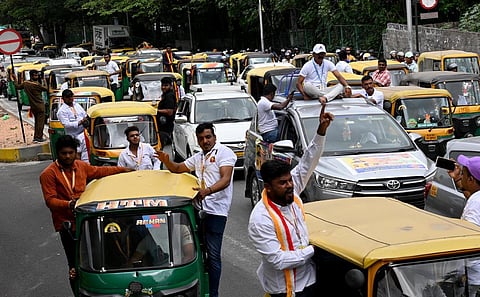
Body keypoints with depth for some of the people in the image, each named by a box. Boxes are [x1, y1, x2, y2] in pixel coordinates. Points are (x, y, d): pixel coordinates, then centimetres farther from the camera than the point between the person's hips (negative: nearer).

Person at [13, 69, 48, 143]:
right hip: (40, 105, -7)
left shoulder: (25, 83, 2)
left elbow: (17, 86, 16)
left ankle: (35, 137, 19)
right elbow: (46, 89, -10)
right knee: (41, 121, -1)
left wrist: (15, 79, 27)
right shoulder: (36, 84, -18)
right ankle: (39, 137, -2)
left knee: (37, 121, 18)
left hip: (32, 106, 7)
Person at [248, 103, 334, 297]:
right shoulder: (260, 219, -23)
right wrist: (314, 250, -18)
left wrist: (322, 130, -10)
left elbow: (308, 162, 0)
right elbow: (278, 260, -24)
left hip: (310, 279, 7)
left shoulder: (291, 192, -4)